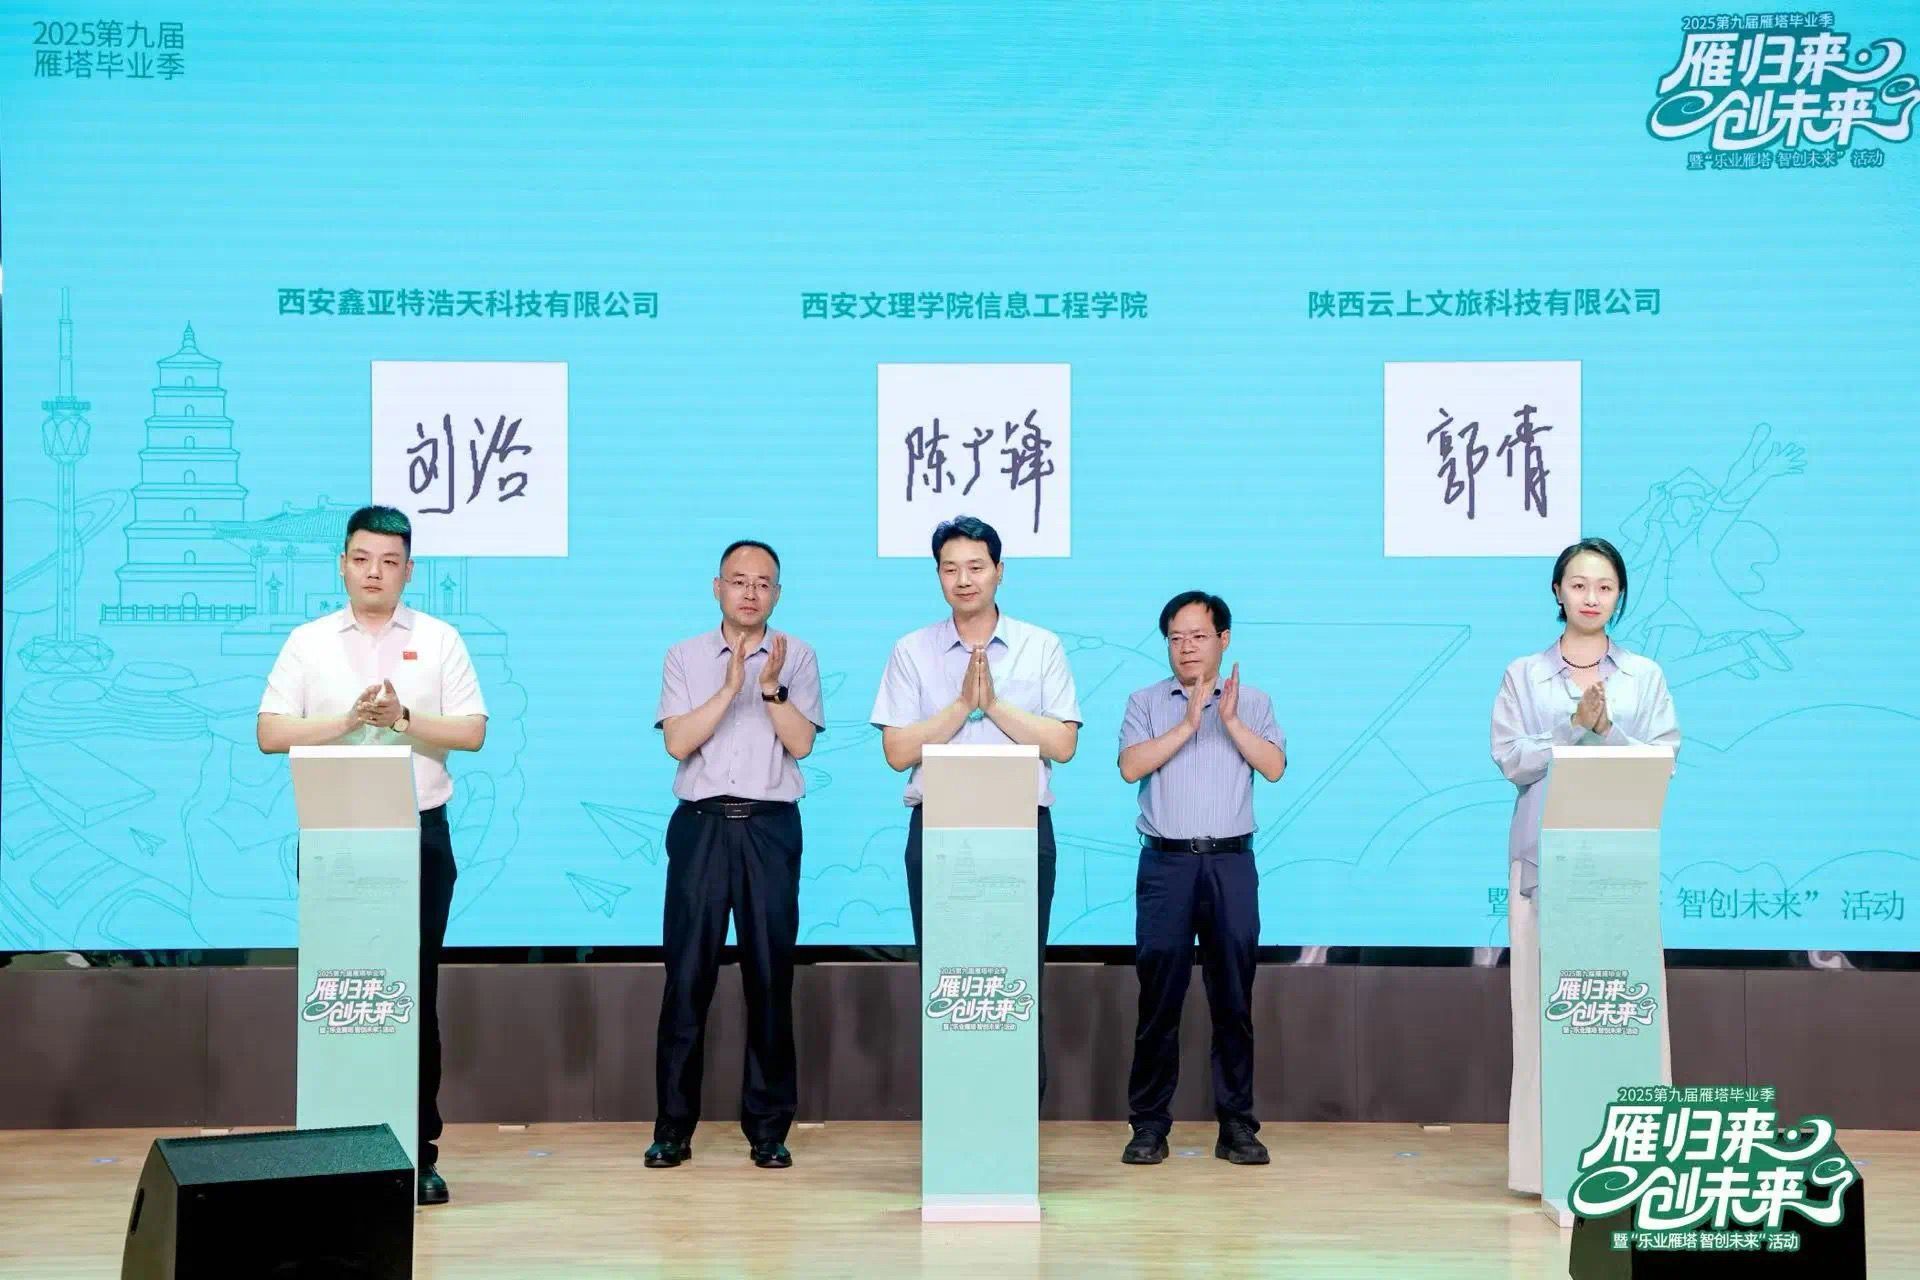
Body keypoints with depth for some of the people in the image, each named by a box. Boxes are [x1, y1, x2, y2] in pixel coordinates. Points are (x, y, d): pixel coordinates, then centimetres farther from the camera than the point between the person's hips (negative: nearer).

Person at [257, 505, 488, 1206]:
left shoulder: (439, 640, 6)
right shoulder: (308, 642, 6)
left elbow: (472, 731, 0)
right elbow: (271, 733, -1)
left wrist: (404, 718, -14)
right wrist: (350, 719, -14)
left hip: (419, 833, 0)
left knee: (416, 990, 2)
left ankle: (419, 1152, 8)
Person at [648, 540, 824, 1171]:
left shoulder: (798, 657, 7)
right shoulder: (685, 657, 7)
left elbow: (800, 743, -2)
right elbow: (677, 742, -5)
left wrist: (771, 688, -16)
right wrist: (730, 688, -13)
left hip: (770, 828, 0)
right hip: (701, 824, 0)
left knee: (770, 975, 2)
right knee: (687, 974, -1)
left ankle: (768, 1127, 9)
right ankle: (673, 1126, 5)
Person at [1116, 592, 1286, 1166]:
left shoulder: (1253, 702, 11)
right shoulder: (1146, 702, 9)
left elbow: (1274, 767, -3)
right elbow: (1130, 766, -6)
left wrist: (1231, 720, -12)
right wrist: (1187, 724, -11)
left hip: (1231, 862, 1)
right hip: (1166, 861, -1)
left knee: (1233, 999, 3)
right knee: (1159, 997, -1)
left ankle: (1237, 1125, 9)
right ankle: (1149, 1125, 6)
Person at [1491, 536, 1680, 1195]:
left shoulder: (1644, 676, 11)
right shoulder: (1524, 675, 9)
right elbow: (1510, 759, -1)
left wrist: (1607, 728, -12)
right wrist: (1575, 727, -12)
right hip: (1544, 856, 0)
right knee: (1545, 998, -2)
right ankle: (1545, 1158, 3)